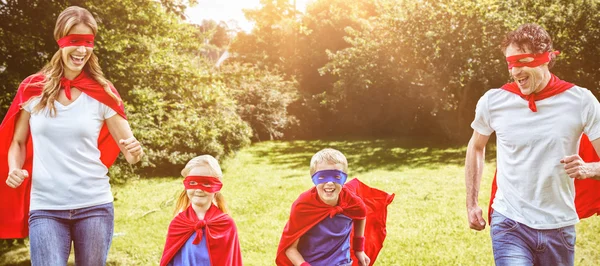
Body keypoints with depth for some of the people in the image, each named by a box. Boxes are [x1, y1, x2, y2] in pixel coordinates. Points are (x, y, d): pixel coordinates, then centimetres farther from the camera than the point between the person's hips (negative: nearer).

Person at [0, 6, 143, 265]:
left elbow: (130, 150, 2)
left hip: (94, 206, 0)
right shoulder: (33, 89, 2)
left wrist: (136, 152, -21)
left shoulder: (101, 93, 0)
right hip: (45, 208, 0)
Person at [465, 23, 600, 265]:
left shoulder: (580, 101, -7)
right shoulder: (493, 101, -5)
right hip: (509, 223, -1)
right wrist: (471, 204, 8)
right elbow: (476, 148, 13)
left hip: (559, 227, 1)